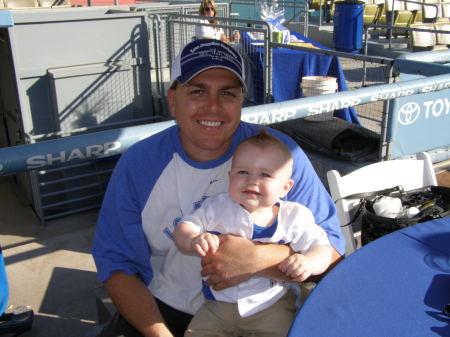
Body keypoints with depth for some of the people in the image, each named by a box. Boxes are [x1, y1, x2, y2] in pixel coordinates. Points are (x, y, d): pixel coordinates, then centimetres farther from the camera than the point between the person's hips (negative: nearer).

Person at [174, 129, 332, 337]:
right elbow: (183, 229, -2)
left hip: (271, 306, -1)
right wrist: (194, 241, -27)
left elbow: (322, 248, -4)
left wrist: (308, 263, -28)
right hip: (218, 303, 2)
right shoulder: (216, 207, 1)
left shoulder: (293, 217, -3)